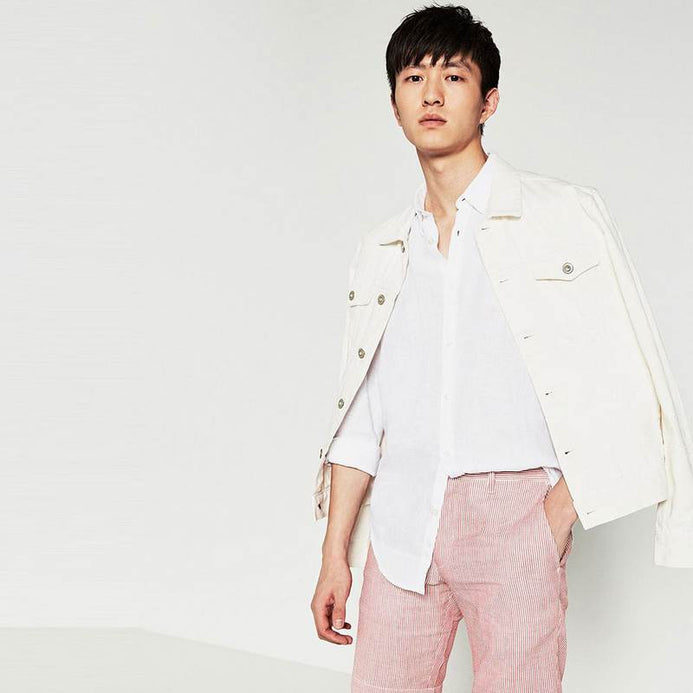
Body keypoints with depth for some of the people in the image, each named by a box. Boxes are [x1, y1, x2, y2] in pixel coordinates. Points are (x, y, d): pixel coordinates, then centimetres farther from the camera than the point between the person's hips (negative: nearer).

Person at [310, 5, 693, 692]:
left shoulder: (566, 216, 2)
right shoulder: (379, 253, 14)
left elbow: (626, 389, -3)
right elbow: (359, 418, 14)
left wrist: (557, 517, -10)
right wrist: (335, 554, 10)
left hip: (515, 512, -3)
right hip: (402, 523, 4)